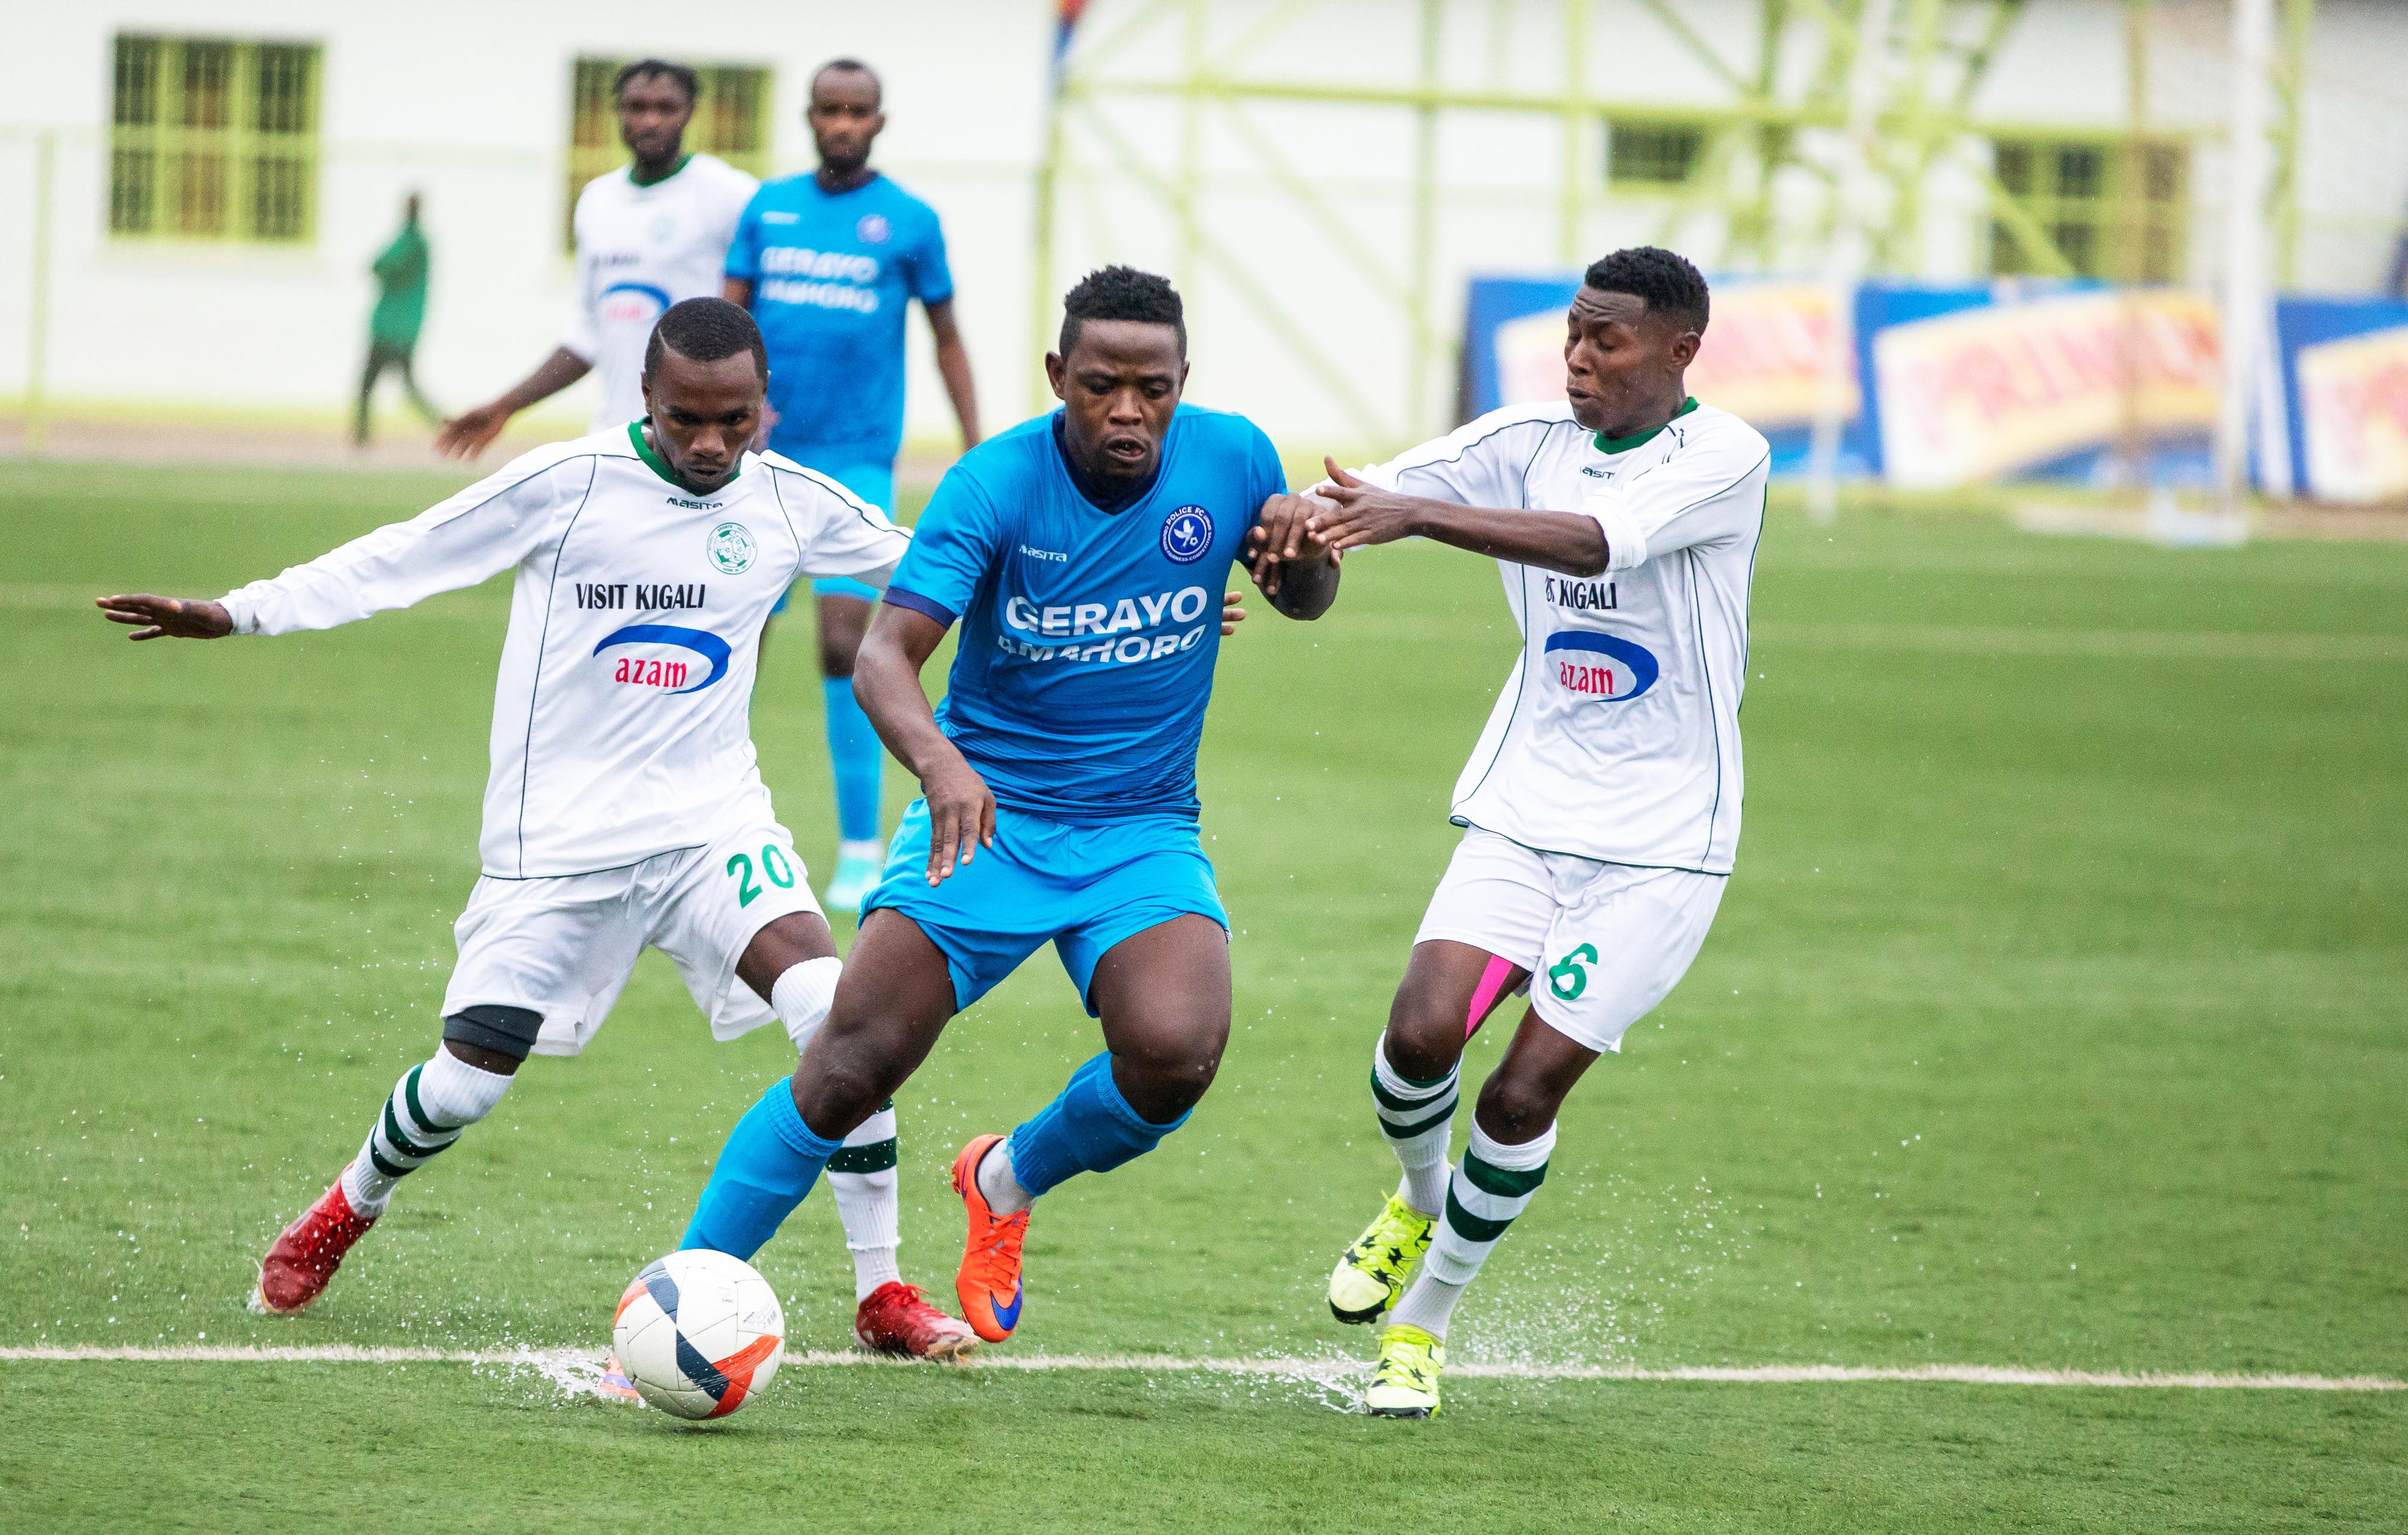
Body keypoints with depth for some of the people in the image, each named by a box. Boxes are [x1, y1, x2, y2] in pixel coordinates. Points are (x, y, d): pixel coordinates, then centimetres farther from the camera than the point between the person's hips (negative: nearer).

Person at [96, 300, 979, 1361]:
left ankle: (882, 1295, -13)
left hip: (712, 823, 2)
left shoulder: (791, 505, 0)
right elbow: (408, 557, -4)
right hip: (558, 833, -2)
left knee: (833, 1014, -22)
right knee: (465, 1083, 0)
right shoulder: (568, 484, -10)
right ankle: (346, 1213, 35)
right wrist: (238, 613, -9)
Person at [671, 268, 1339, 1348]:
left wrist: (1301, 558, -12)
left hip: (1144, 832, 2)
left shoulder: (1232, 460, -5)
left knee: (1175, 1054, -26)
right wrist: (937, 760, -45)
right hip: (985, 815, -2)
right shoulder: (996, 484, -15)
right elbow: (884, 658, -24)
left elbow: (1305, 602, 14)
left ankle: (1010, 1179, 6)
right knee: (851, 1065, -17)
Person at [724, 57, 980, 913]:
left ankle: (861, 855, -11)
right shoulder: (767, 209, 10)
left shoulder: (910, 222, 3)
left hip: (856, 464, -3)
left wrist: (976, 455, 5)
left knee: (845, 644, -14)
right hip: (766, 461, 3)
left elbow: (946, 338, 10)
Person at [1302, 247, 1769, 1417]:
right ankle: (1419, 1198, 18)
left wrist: (1417, 516, -39)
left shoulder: (1725, 457, -12)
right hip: (1521, 815, 4)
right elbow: (1376, 492, -5)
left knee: (1526, 1091, -9)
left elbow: (1600, 540, -29)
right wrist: (1301, 516, -29)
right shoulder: (1529, 443, 4)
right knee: (1420, 1030, -16)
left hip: (1660, 846, -3)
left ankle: (1422, 1322, 12)